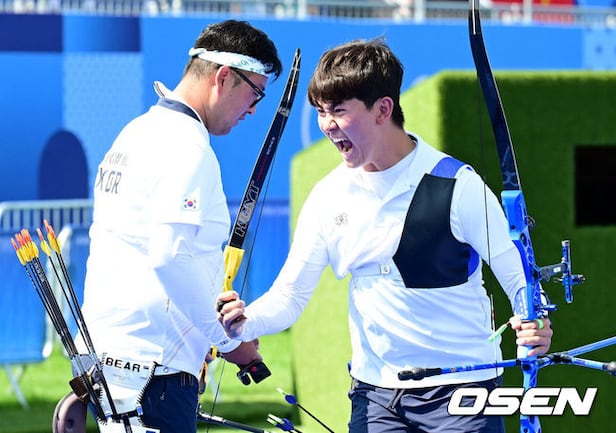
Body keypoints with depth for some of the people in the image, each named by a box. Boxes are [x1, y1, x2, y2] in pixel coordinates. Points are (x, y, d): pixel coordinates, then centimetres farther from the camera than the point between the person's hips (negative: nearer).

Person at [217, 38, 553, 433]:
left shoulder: (457, 185, -11)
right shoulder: (329, 196, 4)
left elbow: (515, 271, -8)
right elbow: (290, 294, 6)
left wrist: (533, 327, -28)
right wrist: (246, 323, -14)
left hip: (461, 387, -4)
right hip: (375, 393, 4)